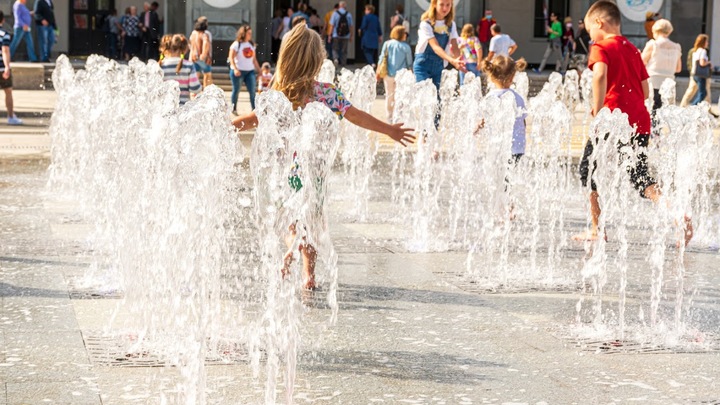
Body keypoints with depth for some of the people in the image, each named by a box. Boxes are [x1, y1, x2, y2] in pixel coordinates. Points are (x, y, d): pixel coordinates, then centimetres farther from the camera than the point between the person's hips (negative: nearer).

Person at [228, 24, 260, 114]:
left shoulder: (252, 44, 14)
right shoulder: (236, 44, -5)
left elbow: (254, 59, 18)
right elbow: (231, 58, -10)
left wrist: (259, 71, 15)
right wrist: (235, 69, -23)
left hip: (250, 71, 5)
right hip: (238, 71, -5)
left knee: (252, 91, -4)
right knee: (236, 90, 3)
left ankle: (254, 109, -6)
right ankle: (234, 109, 16)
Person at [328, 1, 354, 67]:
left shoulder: (335, 13, -3)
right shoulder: (349, 14, 0)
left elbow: (332, 25, -4)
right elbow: (351, 26, 1)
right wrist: (351, 36, 9)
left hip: (336, 35, -1)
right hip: (345, 36, 1)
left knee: (335, 49, 8)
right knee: (344, 51, 9)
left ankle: (335, 58, -18)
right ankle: (343, 64, 9)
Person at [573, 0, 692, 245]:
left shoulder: (600, 48, -2)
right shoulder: (632, 50, 19)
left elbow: (600, 75, -24)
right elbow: (645, 91, 18)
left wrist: (598, 111, -19)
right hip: (640, 121, 6)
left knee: (589, 170, 11)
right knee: (639, 175, 9)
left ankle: (597, 229, 15)